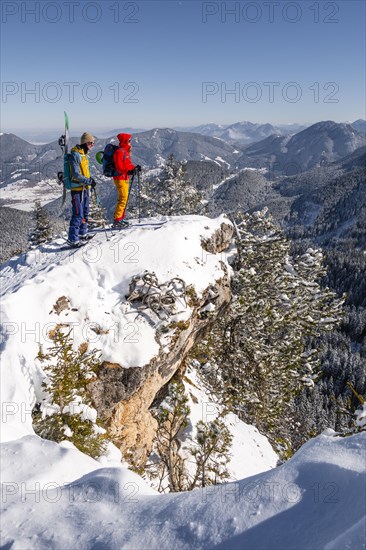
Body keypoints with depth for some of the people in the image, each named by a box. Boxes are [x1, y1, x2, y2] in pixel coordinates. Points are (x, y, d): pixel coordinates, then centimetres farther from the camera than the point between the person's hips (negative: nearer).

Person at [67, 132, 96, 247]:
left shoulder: (84, 154, 14)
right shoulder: (75, 155, -16)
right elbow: (76, 175, -23)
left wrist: (90, 181, 15)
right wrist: (89, 181, -23)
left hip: (85, 188, 10)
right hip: (77, 189, -10)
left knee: (85, 212, 18)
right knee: (78, 215, -10)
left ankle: (82, 233, 32)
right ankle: (73, 239, -5)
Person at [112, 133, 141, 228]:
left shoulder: (125, 151, 16)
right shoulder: (119, 152, -14)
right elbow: (119, 167, -21)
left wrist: (134, 168, 4)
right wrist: (130, 170, -28)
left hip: (125, 178, 10)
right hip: (120, 178, -10)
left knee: (123, 199, 12)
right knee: (123, 199, -12)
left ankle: (119, 219, 18)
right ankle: (117, 220, -10)